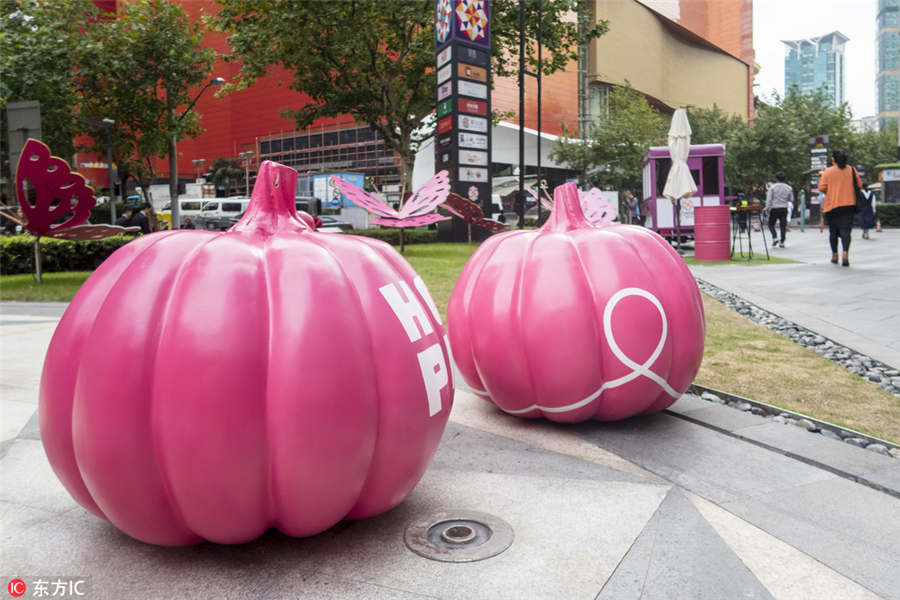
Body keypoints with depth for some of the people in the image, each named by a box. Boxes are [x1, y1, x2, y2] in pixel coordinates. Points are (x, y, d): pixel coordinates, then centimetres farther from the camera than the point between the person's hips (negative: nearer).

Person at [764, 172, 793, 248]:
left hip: (774, 208, -3)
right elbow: (791, 200, 9)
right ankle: (782, 242, 4)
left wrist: (767, 209, -4)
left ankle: (774, 238, -7)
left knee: (771, 224, 11)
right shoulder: (789, 188, 5)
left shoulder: (772, 187, -5)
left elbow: (769, 199, -8)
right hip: (784, 209, 3)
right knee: (783, 225, 5)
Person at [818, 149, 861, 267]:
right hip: (848, 205, 1)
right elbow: (859, 186, 6)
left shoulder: (828, 171, -3)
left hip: (832, 205, -1)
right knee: (845, 230, -4)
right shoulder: (852, 170, 2)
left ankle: (835, 255, 21)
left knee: (833, 231, 12)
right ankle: (845, 254, -23)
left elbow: (821, 188, -7)